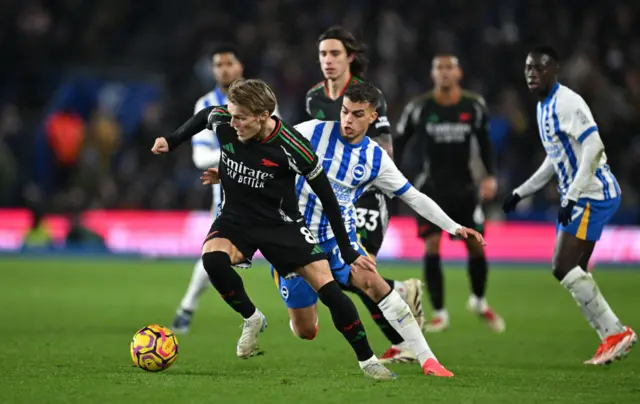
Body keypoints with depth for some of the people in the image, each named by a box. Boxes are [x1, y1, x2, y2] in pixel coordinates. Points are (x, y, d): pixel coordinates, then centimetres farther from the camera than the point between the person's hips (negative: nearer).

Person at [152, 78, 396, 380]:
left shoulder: (290, 146, -26)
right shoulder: (222, 120, -18)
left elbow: (326, 196, -14)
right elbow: (204, 116, 11)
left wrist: (348, 251, -11)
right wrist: (172, 141, 12)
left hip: (280, 223, -2)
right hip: (235, 219, 2)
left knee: (327, 286, -14)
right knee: (212, 258, -32)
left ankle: (367, 360, 4)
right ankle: (251, 318, -4)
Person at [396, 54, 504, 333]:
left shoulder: (474, 106, -3)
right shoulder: (418, 108, -9)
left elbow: (484, 143, 8)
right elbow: (398, 143, 0)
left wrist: (490, 176, -3)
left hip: (464, 187, 2)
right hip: (430, 187, -2)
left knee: (476, 245, 2)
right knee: (432, 245, -13)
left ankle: (479, 302, 28)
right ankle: (439, 313, -2)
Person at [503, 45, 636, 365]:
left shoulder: (567, 103, -15)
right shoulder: (543, 108, 15)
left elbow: (593, 148, -24)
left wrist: (571, 197, -27)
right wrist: (520, 193, 25)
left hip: (593, 194, -10)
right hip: (577, 197, 10)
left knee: (563, 268, -15)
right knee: (572, 272, 7)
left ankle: (615, 333, -9)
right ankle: (612, 338, 10)